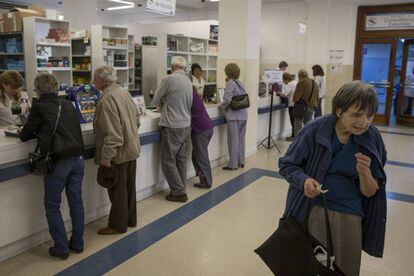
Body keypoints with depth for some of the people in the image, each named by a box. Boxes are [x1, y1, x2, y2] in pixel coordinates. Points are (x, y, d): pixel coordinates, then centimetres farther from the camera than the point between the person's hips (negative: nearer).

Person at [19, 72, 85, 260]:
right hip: (77, 159, 5)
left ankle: (61, 249, 15)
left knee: (52, 207, 10)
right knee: (76, 202, 14)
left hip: (58, 162, -5)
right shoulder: (68, 105, 10)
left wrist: (21, 132, 25)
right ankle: (77, 244, 25)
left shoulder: (39, 108, -7)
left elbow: (25, 135, 4)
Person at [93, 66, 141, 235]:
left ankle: (118, 225, 19)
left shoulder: (107, 100, -21)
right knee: (129, 187, 18)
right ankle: (130, 220, 32)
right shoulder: (124, 92, 6)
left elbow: (112, 133, -25)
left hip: (118, 153, -9)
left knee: (117, 189, 5)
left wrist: (106, 157, -21)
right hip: (131, 149, 9)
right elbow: (137, 118, 13)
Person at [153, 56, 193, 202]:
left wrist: (164, 104, 20)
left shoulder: (169, 79, -12)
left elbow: (156, 100, -1)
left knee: (168, 161, 3)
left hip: (172, 127, -7)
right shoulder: (189, 82, 7)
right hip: (186, 126, 7)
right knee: (181, 160, 14)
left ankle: (178, 192, 6)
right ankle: (180, 190, 22)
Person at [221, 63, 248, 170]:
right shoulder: (241, 83, 12)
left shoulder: (230, 83, -10)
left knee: (233, 140, -1)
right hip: (243, 115, 7)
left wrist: (223, 106, -1)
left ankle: (233, 164, 5)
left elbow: (227, 99, -20)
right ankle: (241, 161, 22)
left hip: (234, 115, -7)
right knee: (241, 139, 14)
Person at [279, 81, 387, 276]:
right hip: (310, 212, -1)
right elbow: (286, 165, -4)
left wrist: (365, 172, -23)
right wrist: (304, 180, -24)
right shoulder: (315, 130, -13)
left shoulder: (372, 139, -6)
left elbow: (370, 193, -2)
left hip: (349, 218, 2)